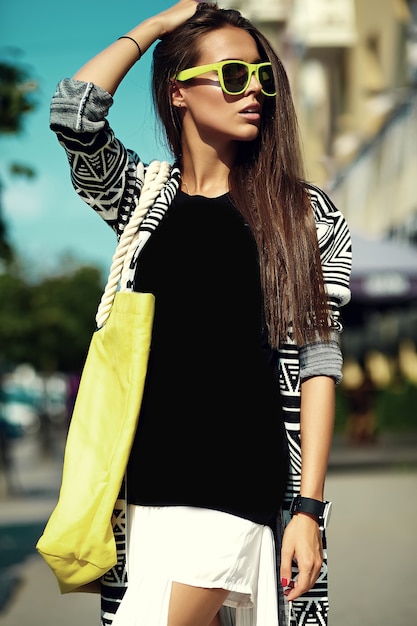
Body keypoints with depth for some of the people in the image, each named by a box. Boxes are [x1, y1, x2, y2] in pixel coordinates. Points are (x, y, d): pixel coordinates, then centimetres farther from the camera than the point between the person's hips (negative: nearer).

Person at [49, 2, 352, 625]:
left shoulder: (306, 215, 4)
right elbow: (75, 111, -8)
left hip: (238, 480, -3)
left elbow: (317, 361, -1)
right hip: (146, 478, 3)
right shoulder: (145, 197, 11)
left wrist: (309, 507, -8)